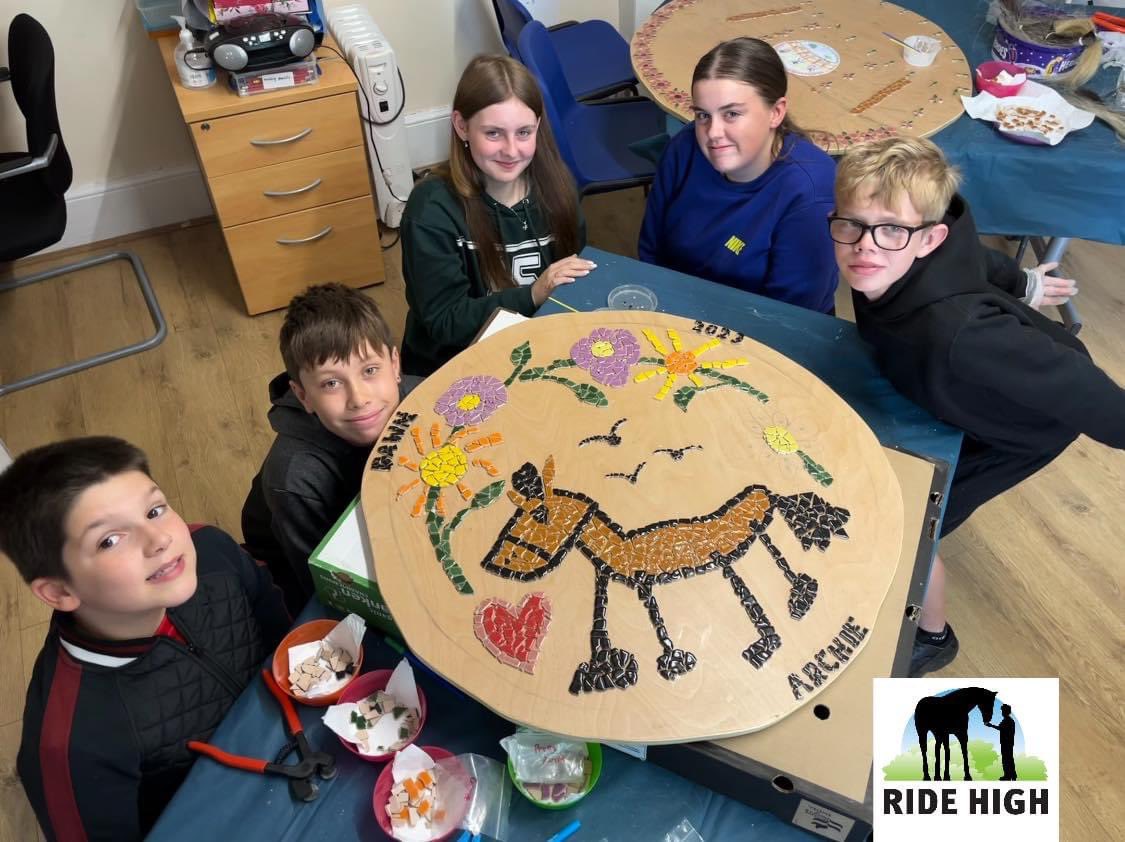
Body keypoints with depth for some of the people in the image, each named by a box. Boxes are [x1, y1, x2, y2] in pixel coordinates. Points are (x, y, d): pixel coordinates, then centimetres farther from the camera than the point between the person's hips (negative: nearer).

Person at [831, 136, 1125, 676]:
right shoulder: (882, 270, -25)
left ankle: (932, 638, 30)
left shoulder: (959, 337, -49)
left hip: (1027, 421, -6)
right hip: (970, 389, 6)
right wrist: (1020, 285, 15)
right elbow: (974, 254, -4)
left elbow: (1071, 382, -34)